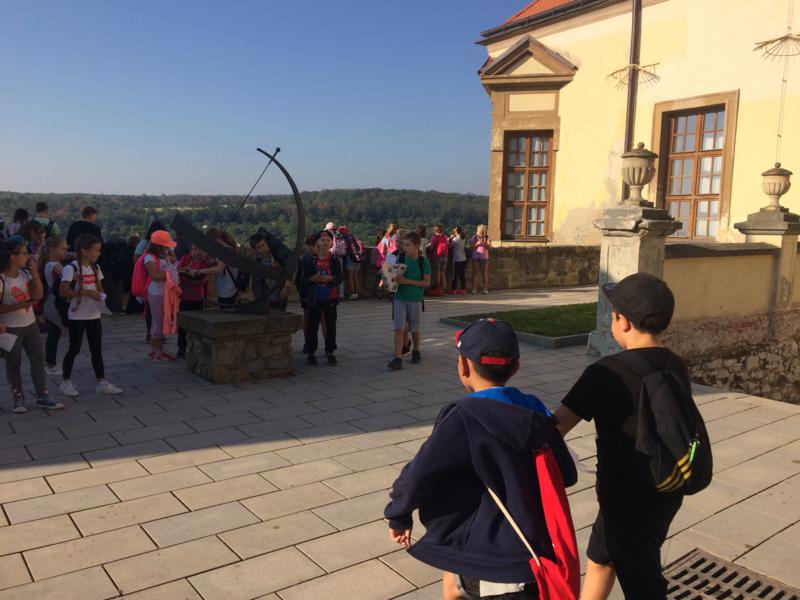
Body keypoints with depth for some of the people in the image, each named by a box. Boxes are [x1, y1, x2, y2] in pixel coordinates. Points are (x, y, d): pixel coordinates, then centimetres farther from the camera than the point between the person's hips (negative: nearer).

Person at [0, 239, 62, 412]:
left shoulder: (25, 273, 2)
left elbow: (38, 295, -4)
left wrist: (35, 272, -9)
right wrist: (20, 305, -24)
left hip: (30, 325, 6)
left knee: (38, 359, 8)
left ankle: (42, 396, 17)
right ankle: (18, 398, 21)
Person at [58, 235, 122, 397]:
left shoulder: (95, 268, 7)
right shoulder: (71, 268, -13)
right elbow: (63, 292, -18)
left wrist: (102, 295, -7)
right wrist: (86, 292, -25)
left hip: (94, 315, 6)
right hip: (77, 316, -6)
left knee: (97, 349, 8)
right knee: (74, 349, 4)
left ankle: (101, 382, 14)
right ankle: (66, 382, 19)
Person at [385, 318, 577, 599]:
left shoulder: (465, 418, -21)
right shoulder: (534, 412, -2)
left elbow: (418, 476, -18)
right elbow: (566, 475, 8)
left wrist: (398, 515, 2)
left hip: (495, 567, -7)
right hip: (533, 553, 7)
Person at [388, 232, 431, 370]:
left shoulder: (423, 261, -8)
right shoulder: (401, 257, 0)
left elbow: (427, 282, -11)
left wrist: (407, 281, -19)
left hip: (415, 299, -1)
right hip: (400, 298, 1)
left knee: (414, 329, 13)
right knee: (399, 329, -7)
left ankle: (416, 351, 37)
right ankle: (397, 359, -9)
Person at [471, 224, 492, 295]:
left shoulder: (487, 237, 4)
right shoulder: (474, 237, 2)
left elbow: (489, 247, -5)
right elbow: (472, 247, -3)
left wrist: (485, 243, -23)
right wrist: (477, 244, -20)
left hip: (484, 257, 1)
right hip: (475, 257, -1)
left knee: (484, 273, 4)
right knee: (475, 273, -2)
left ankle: (485, 289, 7)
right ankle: (474, 289, -1)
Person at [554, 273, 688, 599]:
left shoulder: (607, 373, -24)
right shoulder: (677, 368, -1)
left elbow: (556, 427, -25)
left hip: (629, 499, -8)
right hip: (664, 491, 8)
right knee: (599, 557, 27)